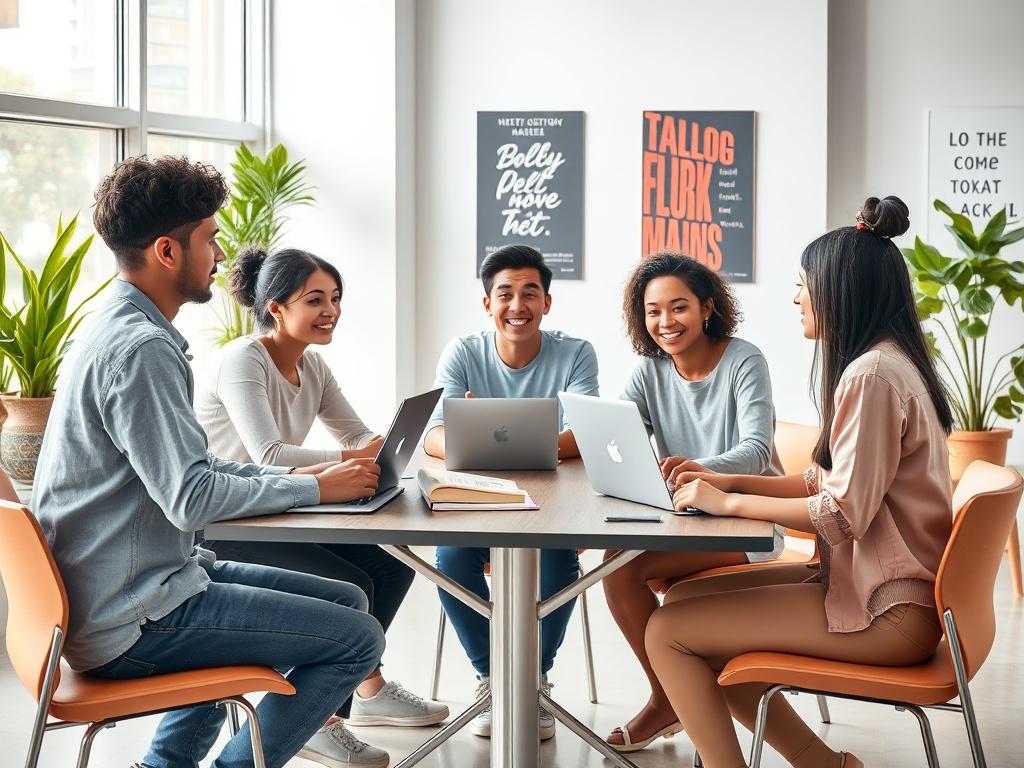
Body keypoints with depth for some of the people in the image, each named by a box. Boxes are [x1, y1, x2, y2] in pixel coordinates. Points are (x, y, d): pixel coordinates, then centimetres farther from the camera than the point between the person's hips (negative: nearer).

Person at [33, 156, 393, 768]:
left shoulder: (120, 331, 13)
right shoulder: (140, 349, -21)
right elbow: (191, 499, -25)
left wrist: (297, 475, 8)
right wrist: (314, 488, -12)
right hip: (134, 619, -11)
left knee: (346, 601, 18)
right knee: (358, 638, -8)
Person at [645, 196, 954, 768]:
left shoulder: (871, 375, -19)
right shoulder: (885, 363, 15)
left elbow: (844, 514, -22)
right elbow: (829, 483, 17)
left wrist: (732, 503, -13)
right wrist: (733, 481, 9)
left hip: (887, 613, -10)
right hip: (874, 584, 10)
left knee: (668, 632, -11)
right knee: (685, 599, 10)